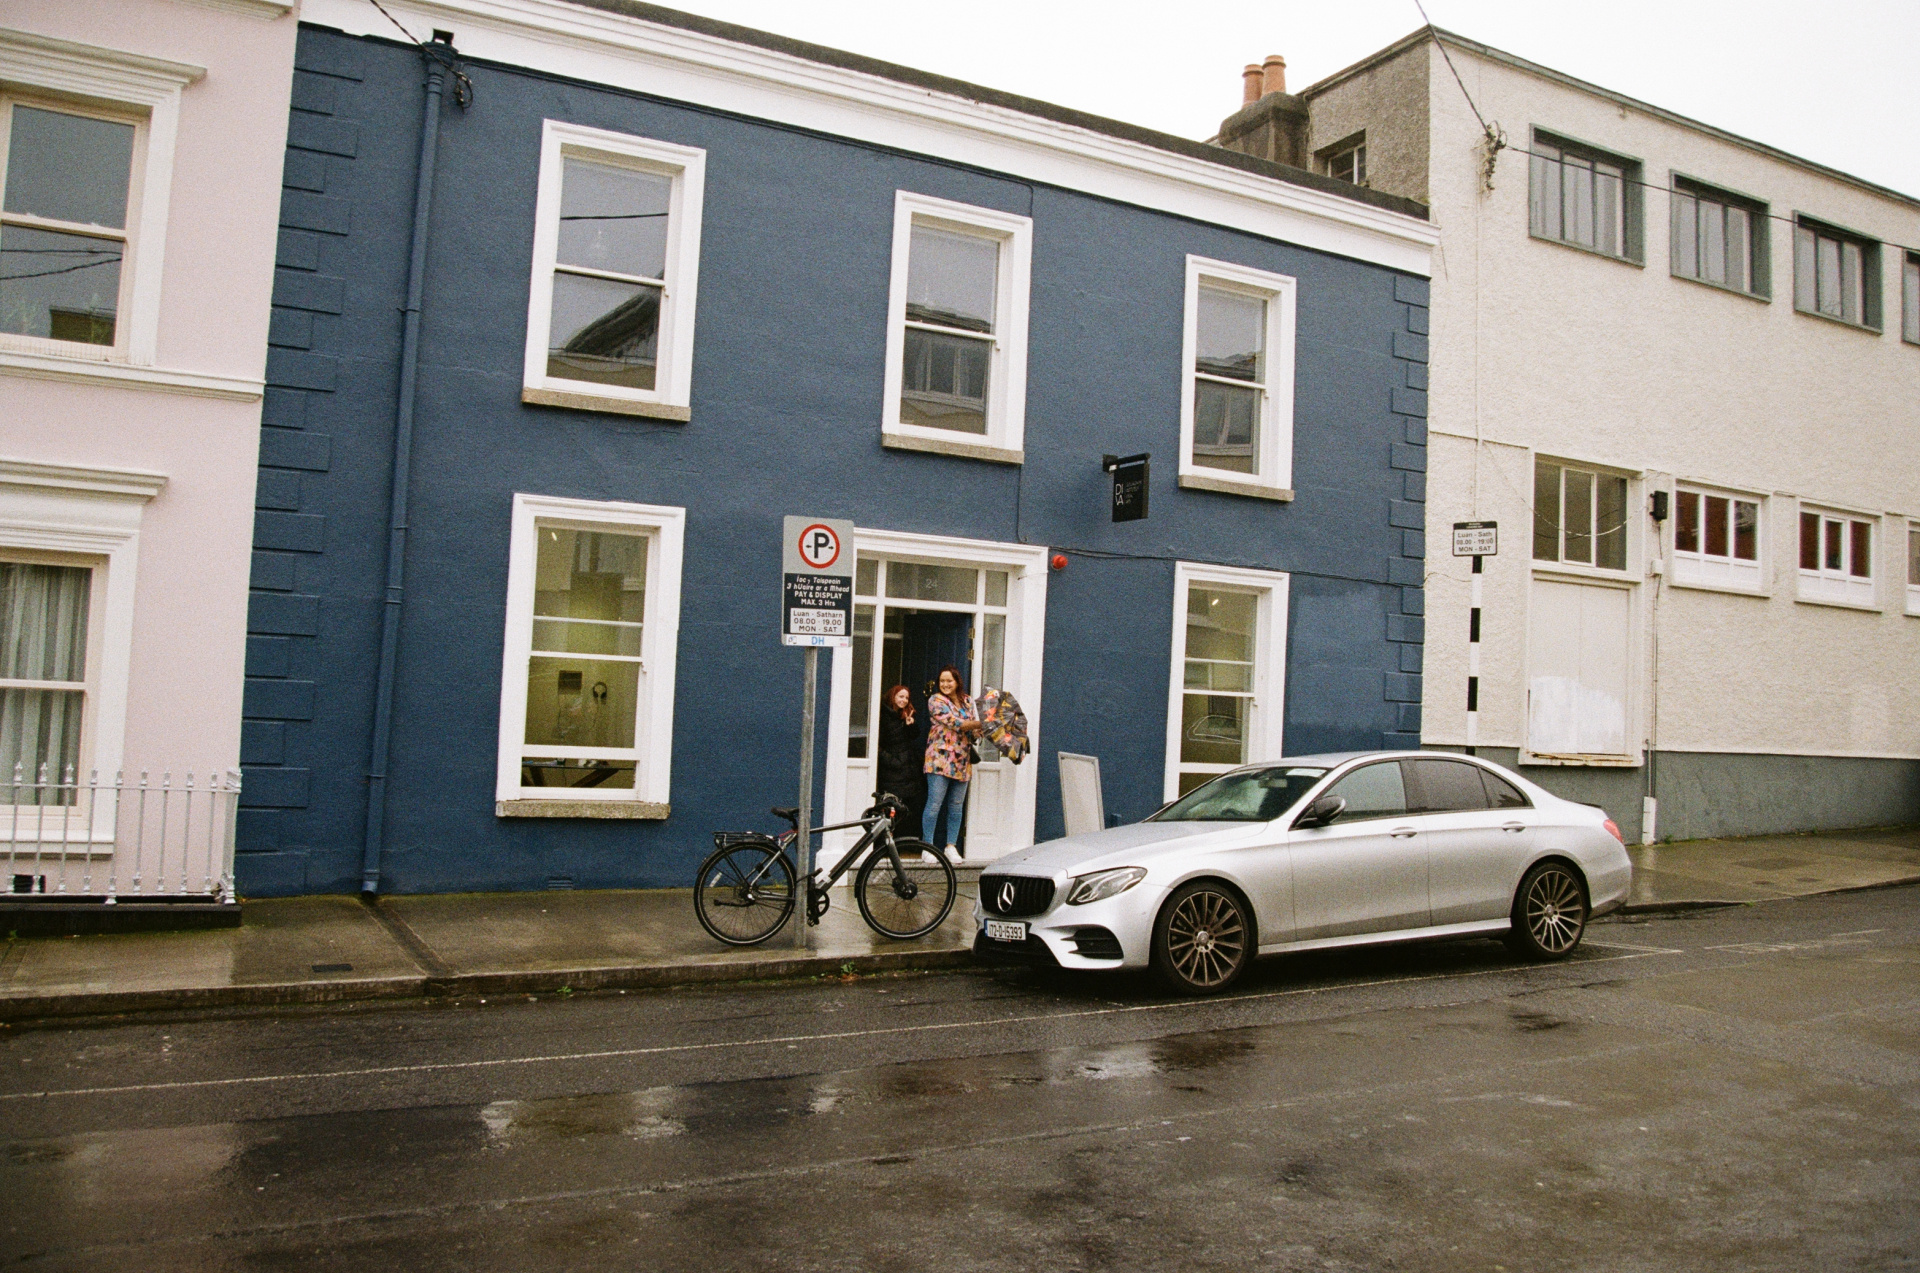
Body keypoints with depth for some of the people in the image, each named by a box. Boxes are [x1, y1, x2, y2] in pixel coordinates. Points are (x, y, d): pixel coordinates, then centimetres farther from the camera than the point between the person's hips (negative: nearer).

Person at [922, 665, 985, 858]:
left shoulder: (967, 701, 14)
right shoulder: (936, 701, -3)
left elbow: (975, 731, 14)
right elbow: (955, 724, -13)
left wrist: (979, 731, -9)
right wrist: (982, 723, -10)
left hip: (962, 760, 5)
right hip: (940, 758, -5)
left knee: (957, 806, 7)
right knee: (934, 804, -6)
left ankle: (950, 846, 15)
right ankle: (928, 846, 1)